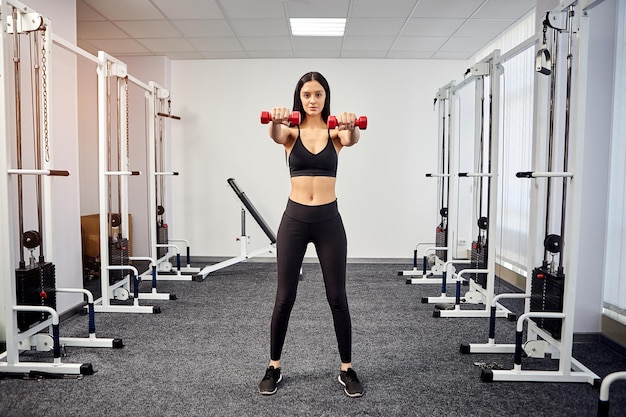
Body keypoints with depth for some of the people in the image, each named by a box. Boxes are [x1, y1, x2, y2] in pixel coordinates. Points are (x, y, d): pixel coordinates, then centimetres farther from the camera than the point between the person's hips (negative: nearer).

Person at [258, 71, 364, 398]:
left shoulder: (335, 131, 4)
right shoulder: (291, 131, 3)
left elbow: (352, 139, -21)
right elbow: (275, 135, -22)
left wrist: (351, 126, -45)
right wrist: (275, 121, -46)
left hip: (328, 220, 0)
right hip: (294, 219, 0)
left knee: (337, 298, 7)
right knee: (284, 298, 6)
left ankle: (347, 369, 24)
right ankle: (274, 368, 26)